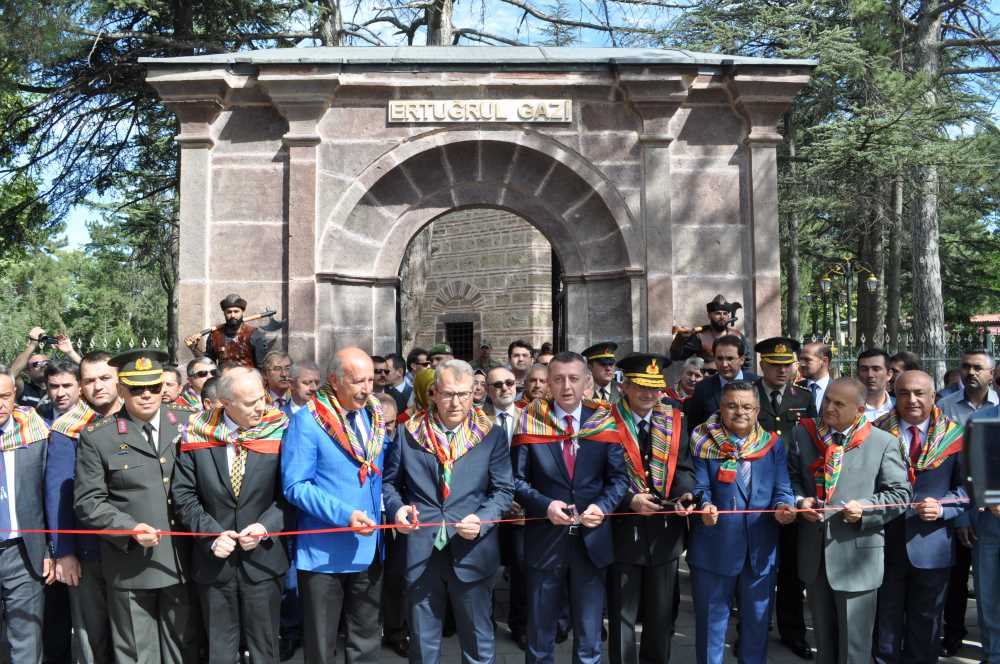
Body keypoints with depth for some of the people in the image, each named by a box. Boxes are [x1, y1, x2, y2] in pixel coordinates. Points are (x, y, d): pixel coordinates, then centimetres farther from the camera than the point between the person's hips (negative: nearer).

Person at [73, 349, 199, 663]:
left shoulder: (188, 423, 3)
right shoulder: (96, 437, -4)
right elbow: (87, 501, -4)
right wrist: (129, 528, -17)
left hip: (182, 560, 2)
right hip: (130, 564, -2)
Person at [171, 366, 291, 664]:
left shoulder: (278, 432, -6)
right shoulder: (197, 434, -3)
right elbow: (183, 494, -2)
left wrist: (265, 526, -16)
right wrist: (211, 534, -12)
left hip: (263, 558, -1)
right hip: (213, 560, 1)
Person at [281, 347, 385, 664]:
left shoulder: (374, 415, 5)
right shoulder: (308, 420, -14)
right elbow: (295, 486, -17)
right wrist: (344, 515, -25)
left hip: (369, 548, 6)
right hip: (325, 552, -5)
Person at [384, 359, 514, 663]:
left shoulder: (492, 435, 0)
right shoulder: (409, 433, 3)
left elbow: (503, 489, 0)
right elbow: (390, 482, 9)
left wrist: (482, 520, -17)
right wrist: (397, 508, -11)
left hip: (472, 554, -1)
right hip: (421, 554, 1)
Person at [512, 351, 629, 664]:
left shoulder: (604, 421, 1)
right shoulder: (531, 421, -3)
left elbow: (619, 476, 1)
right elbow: (517, 478, -4)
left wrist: (603, 506, -16)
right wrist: (545, 506, -19)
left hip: (592, 538, 1)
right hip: (545, 538, -1)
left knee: (589, 634, 14)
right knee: (540, 630, 16)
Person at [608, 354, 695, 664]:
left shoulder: (675, 420, 5)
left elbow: (683, 467, 4)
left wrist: (685, 494, -16)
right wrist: (629, 500, -23)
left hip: (665, 530, 4)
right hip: (623, 530, -4)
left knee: (662, 614, 17)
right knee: (622, 614, 8)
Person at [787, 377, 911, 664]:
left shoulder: (884, 443, -7)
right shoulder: (803, 434, 3)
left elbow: (900, 493, -4)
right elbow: (792, 477, 12)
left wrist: (865, 509, -19)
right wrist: (799, 500, -8)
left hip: (857, 556, -4)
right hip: (814, 554, 4)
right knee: (823, 636, 21)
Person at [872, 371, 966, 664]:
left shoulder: (953, 435, -3)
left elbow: (965, 487, 1)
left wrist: (942, 508, -15)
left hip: (932, 543, 0)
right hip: (886, 540, 0)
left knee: (926, 620, 15)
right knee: (886, 618, 14)